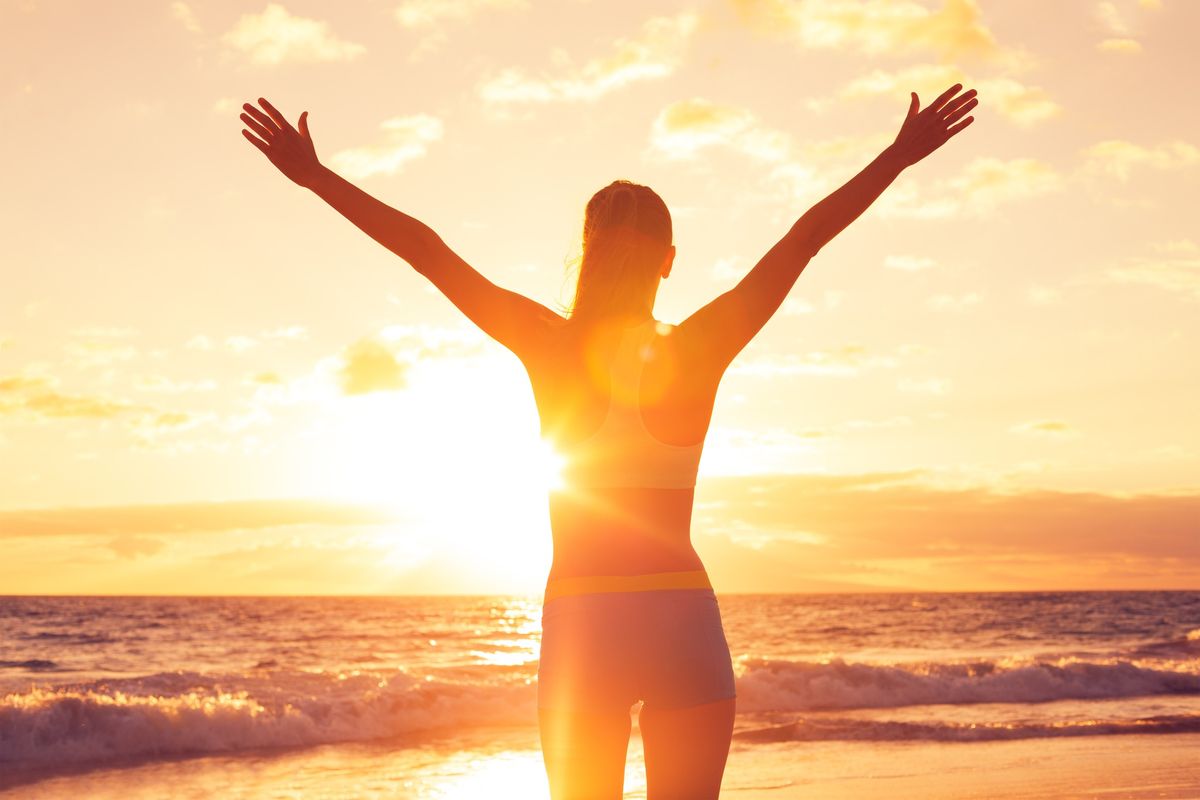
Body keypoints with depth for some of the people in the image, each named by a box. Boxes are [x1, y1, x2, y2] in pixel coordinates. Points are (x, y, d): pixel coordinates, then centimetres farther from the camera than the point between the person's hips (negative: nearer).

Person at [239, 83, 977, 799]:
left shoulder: (551, 347, -7)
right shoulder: (702, 350, -6)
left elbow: (422, 246, -4)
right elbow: (810, 232, 0)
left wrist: (312, 174, 3)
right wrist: (901, 156, 8)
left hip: (581, 627, 0)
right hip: (686, 622, 0)